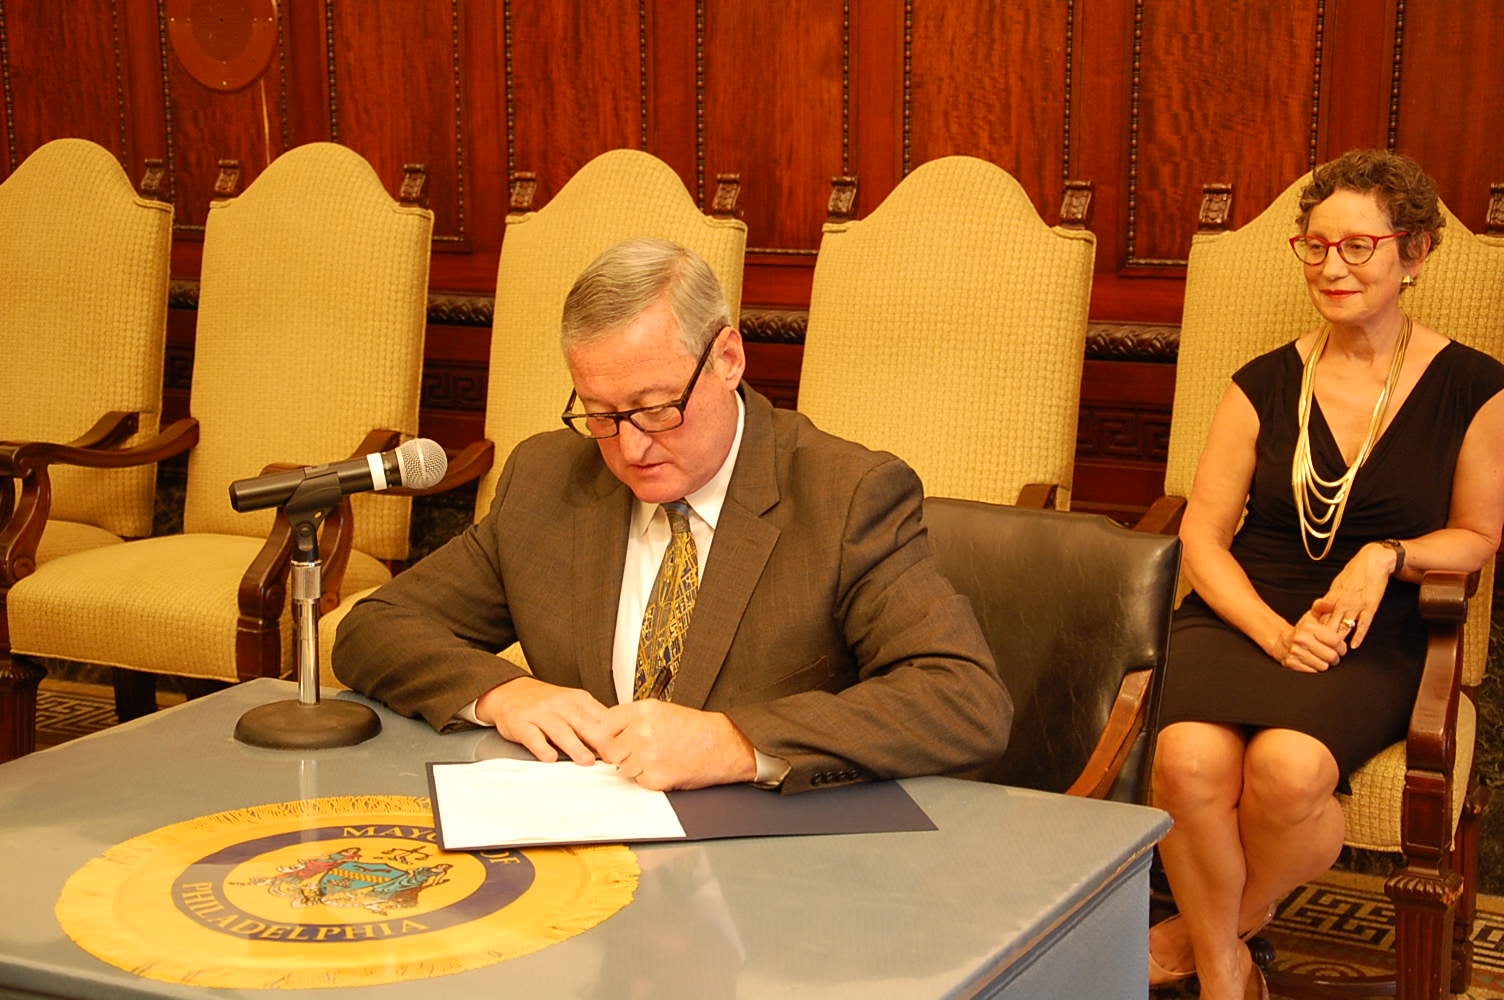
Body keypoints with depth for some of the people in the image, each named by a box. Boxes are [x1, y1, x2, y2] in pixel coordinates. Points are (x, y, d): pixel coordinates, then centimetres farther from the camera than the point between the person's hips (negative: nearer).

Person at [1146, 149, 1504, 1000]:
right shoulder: (1266, 385, 6)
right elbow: (1202, 537, 6)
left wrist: (1389, 555, -10)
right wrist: (1276, 633, -11)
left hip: (1371, 639, -1)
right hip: (1241, 614, 2)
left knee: (1288, 766, -33)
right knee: (1190, 760, -30)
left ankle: (1216, 927, 1)